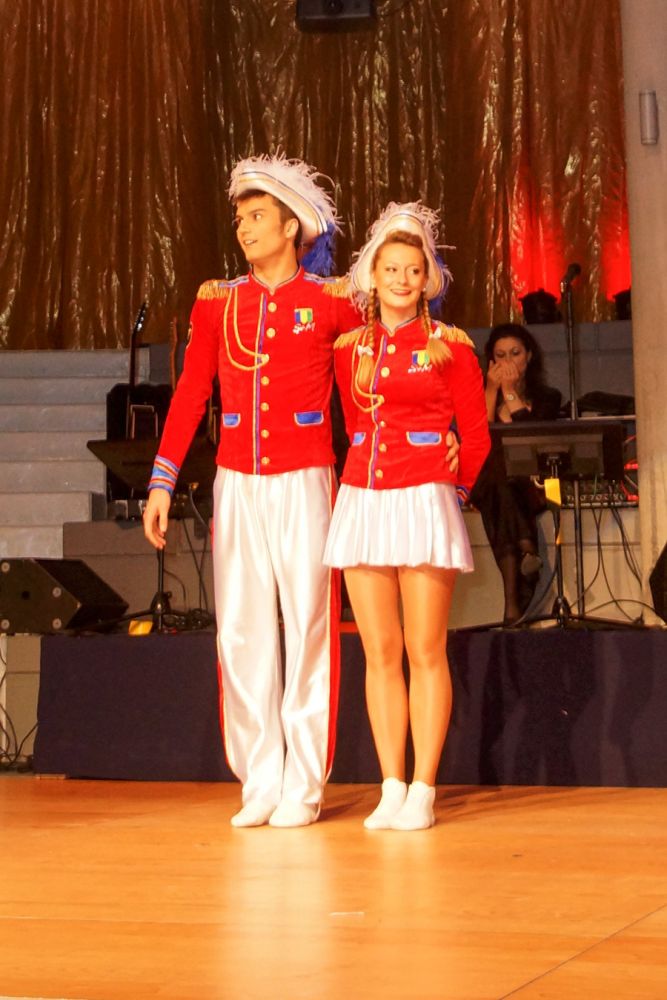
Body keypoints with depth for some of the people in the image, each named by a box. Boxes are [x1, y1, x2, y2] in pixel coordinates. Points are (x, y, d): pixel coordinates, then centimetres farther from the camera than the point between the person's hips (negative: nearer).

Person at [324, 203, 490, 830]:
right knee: (379, 654, 4)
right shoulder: (349, 347, 10)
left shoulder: (450, 346, 0)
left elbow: (475, 438, 6)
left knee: (425, 653, -3)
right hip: (361, 503, 4)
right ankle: (391, 788, 8)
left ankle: (422, 791, 0)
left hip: (424, 504, -4)